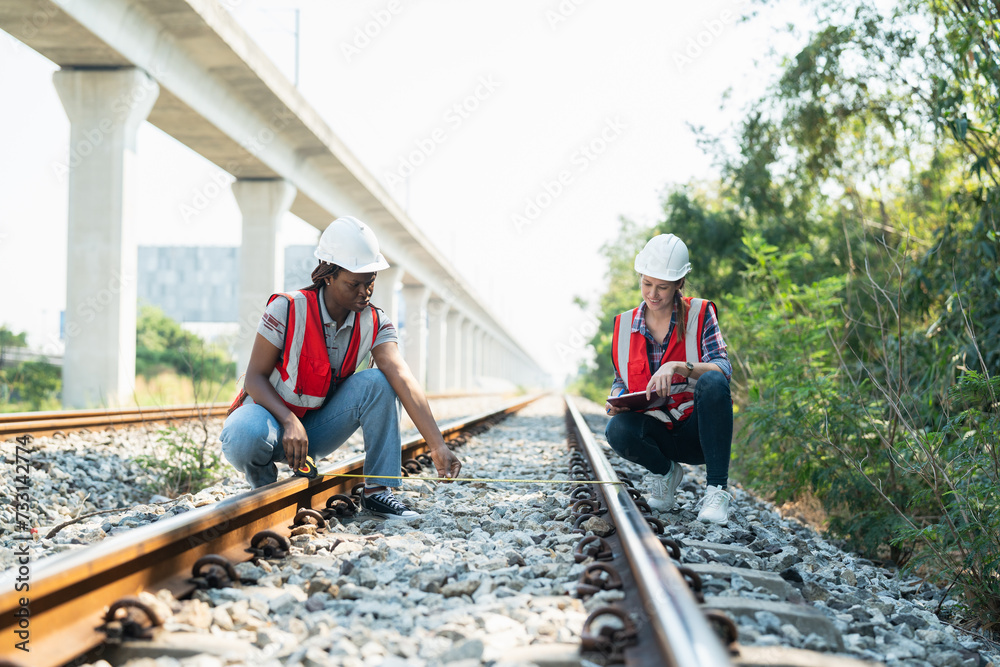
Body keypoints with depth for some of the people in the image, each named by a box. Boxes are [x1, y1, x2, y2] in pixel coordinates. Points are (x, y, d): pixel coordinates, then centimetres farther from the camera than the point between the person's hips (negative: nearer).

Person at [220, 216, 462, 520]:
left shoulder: (374, 324, -10)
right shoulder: (288, 309, -20)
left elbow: (404, 379, -24)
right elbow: (255, 377, -17)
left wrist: (438, 447, -36)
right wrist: (290, 422, -36)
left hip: (317, 428, 4)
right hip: (271, 413, -4)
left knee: (377, 382, -21)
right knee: (245, 437, -41)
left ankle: (377, 490, -16)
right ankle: (265, 486, -6)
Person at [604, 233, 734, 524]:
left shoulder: (700, 314, -3)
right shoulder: (625, 325, 5)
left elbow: (723, 368, -16)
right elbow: (621, 380, 14)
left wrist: (678, 366, -34)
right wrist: (616, 400, -10)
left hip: (697, 431, -2)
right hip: (657, 433, 2)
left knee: (712, 383, -34)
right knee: (617, 430, -32)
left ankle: (717, 490, -26)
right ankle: (665, 471, 3)